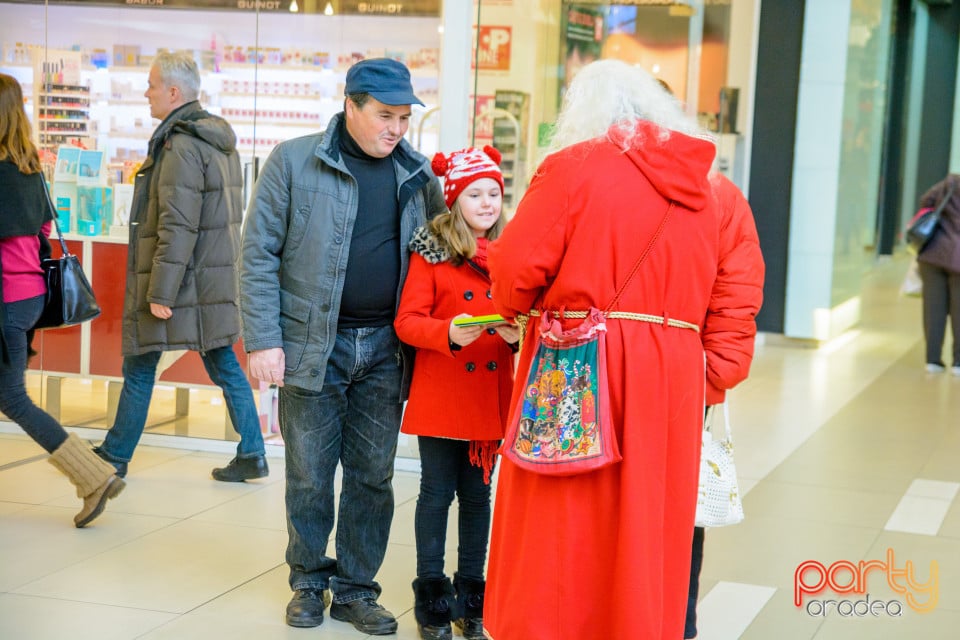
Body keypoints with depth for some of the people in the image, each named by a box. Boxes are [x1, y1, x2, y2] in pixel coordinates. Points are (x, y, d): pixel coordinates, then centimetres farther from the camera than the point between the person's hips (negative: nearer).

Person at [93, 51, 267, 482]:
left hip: (182, 280, -8)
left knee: (139, 368, 5)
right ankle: (251, 454, 8)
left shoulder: (181, 146, -17)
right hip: (216, 280, 9)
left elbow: (177, 227, -22)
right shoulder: (219, 140, 12)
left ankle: (115, 455, 16)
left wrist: (160, 292, -21)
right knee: (224, 365, 10)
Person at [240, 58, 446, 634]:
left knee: (374, 475, 8)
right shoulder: (295, 161, -4)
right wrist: (262, 340, -10)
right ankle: (310, 582, 24)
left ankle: (356, 589, 22)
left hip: (385, 349, 3)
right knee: (309, 474, 7)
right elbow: (259, 253, -4)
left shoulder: (419, 175, 6)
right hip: (313, 345, -3)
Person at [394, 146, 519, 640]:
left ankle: (471, 599, 21)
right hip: (440, 395, -3)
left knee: (478, 494, 11)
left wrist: (518, 333, -12)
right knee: (437, 493, 3)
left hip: (491, 394, 4)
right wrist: (449, 332, -25)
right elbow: (407, 321, -8)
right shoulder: (431, 252, -4)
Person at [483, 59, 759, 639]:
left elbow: (517, 269, -9)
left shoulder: (575, 166, -6)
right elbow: (707, 294, 9)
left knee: (565, 534, 4)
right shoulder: (698, 184, 11)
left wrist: (514, 310, 10)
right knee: (648, 529, 14)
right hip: (676, 368, 5)